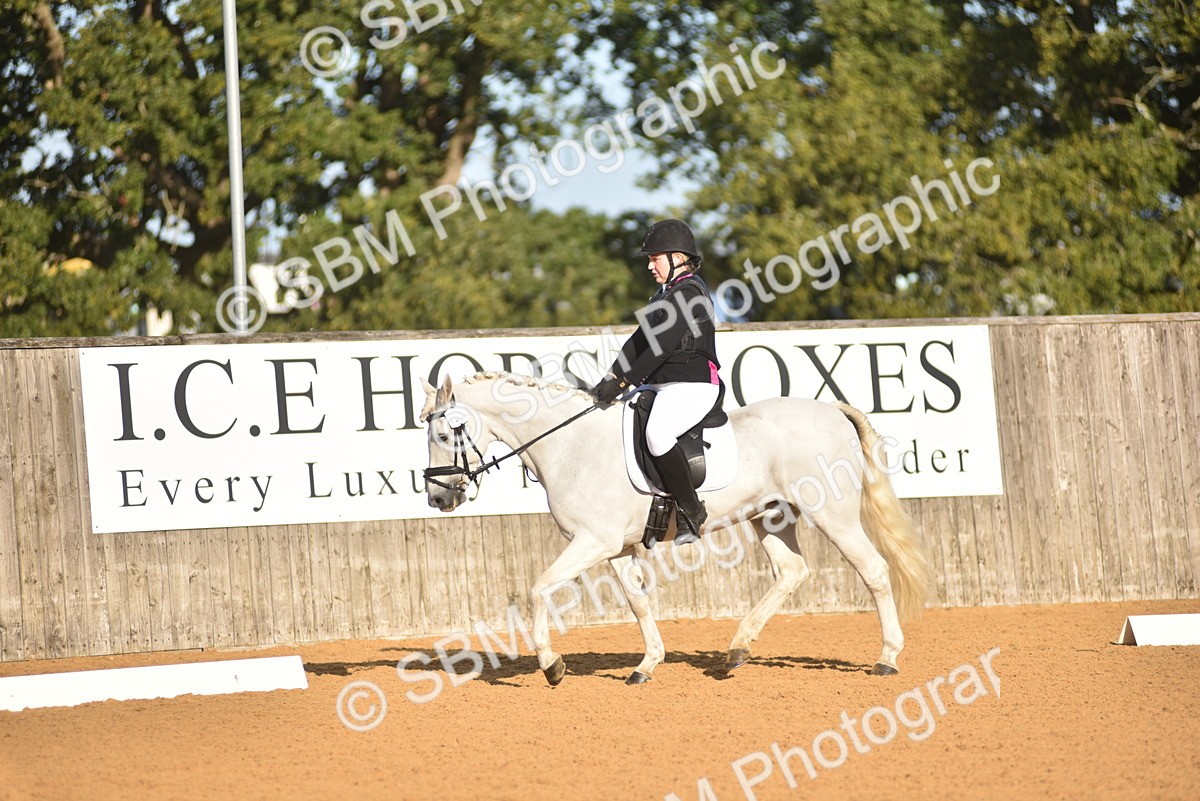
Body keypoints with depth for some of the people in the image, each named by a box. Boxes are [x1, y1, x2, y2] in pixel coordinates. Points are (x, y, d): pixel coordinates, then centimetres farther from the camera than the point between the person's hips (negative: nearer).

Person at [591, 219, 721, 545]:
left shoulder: (688, 292, -11)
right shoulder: (665, 295, 21)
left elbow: (662, 346, -19)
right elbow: (640, 340, 18)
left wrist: (623, 381, -20)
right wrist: (612, 378, 5)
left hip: (693, 386, -11)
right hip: (663, 386, 11)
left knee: (656, 433, -34)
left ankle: (690, 511, -22)